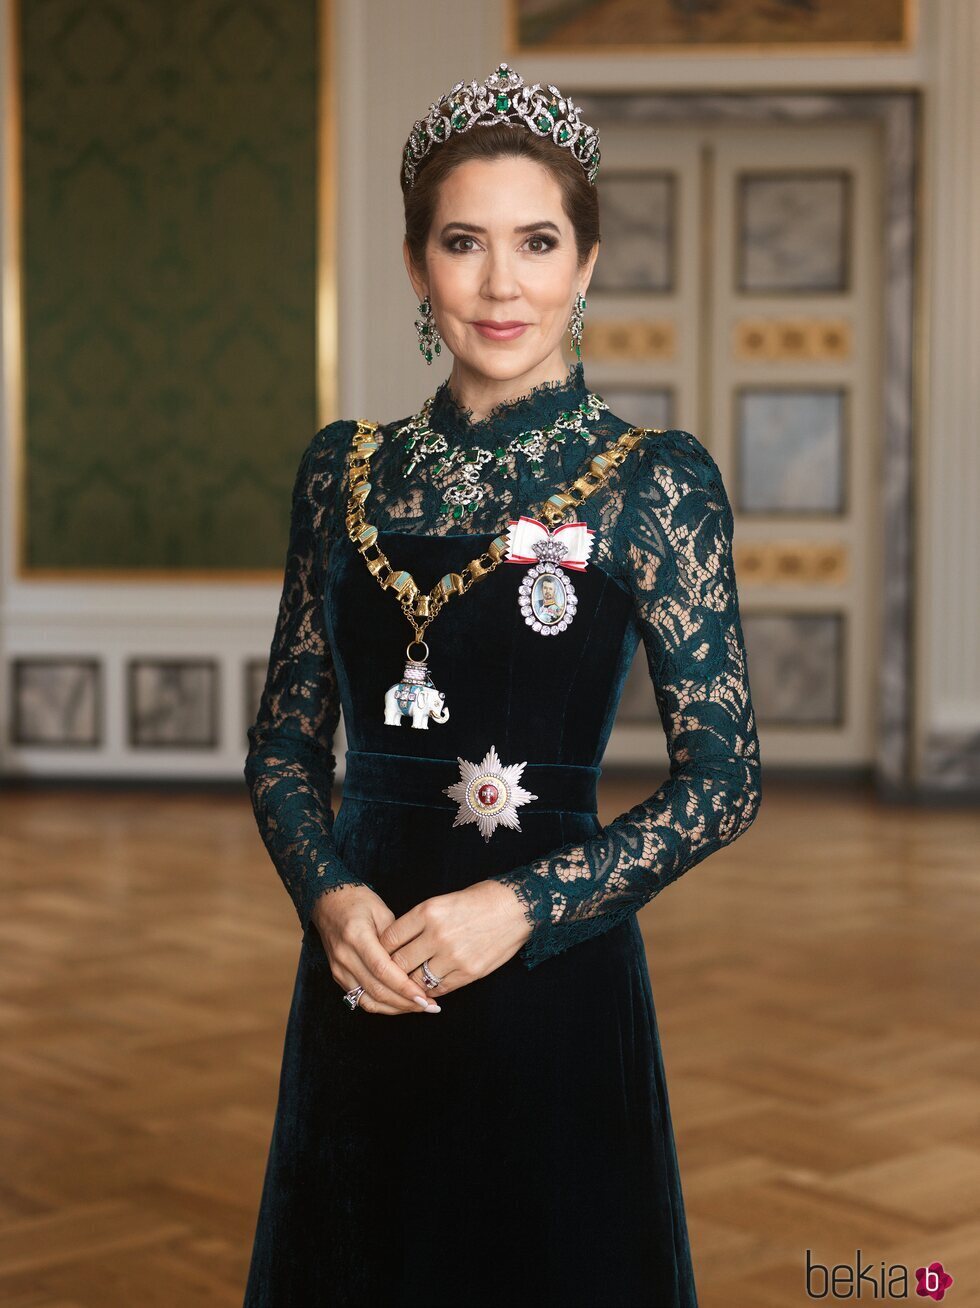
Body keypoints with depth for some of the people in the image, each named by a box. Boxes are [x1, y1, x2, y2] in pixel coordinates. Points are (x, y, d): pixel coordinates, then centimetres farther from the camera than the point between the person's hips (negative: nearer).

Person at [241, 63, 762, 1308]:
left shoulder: (654, 479, -7)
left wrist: (523, 904, -17)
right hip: (358, 977, 4)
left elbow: (724, 777, -8)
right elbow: (284, 739, 8)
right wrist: (330, 895, -10)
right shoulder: (346, 469, 4)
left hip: (550, 980, -3)